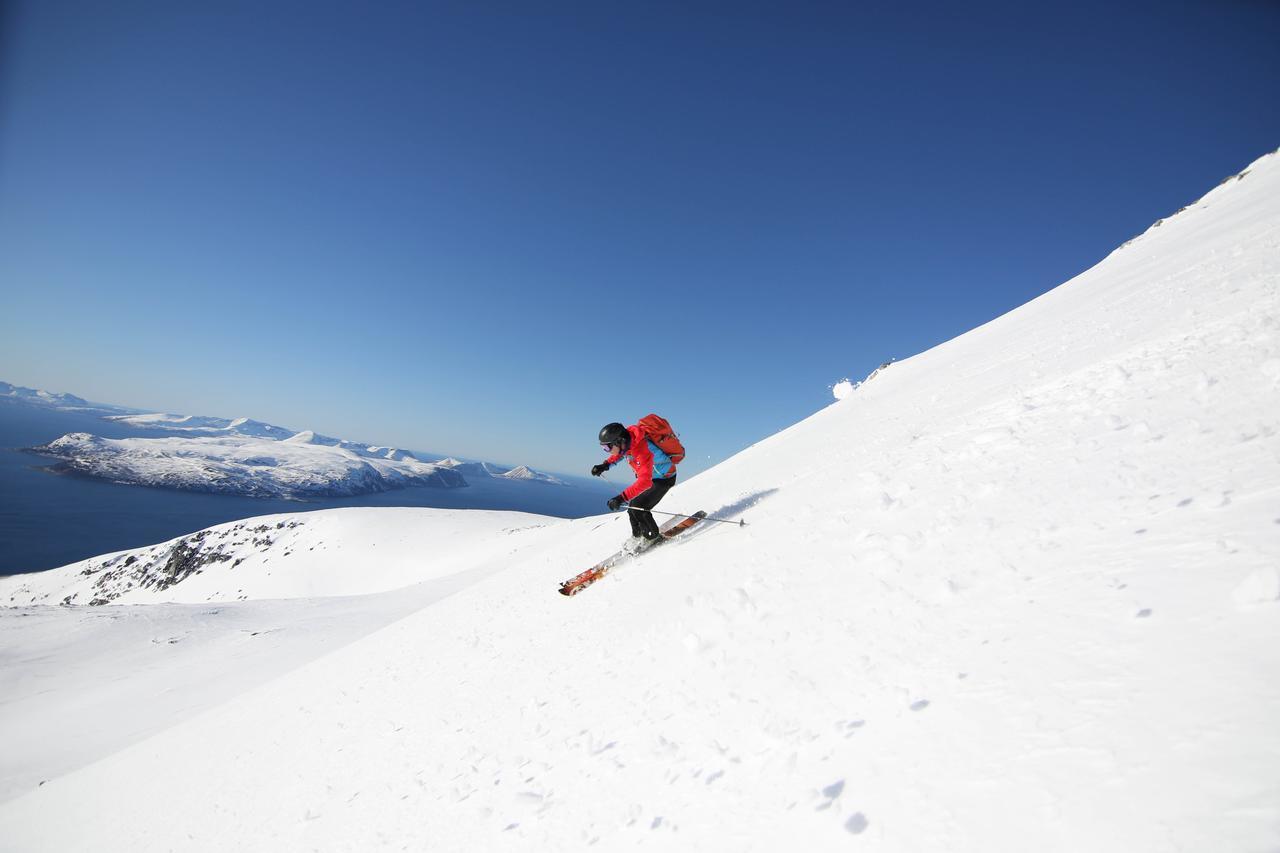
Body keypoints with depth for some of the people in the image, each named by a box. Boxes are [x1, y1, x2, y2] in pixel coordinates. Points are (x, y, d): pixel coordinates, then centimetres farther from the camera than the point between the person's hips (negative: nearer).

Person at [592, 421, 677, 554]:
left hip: (664, 478, -8)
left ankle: (651, 536, 9)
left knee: (638, 508, -15)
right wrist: (605, 465, -6)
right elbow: (620, 453, 9)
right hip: (649, 474, 8)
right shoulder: (626, 438, -16)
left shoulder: (643, 451, -39)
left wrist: (621, 498, -51)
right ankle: (637, 536, 27)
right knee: (632, 505, 5)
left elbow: (645, 482, -46)